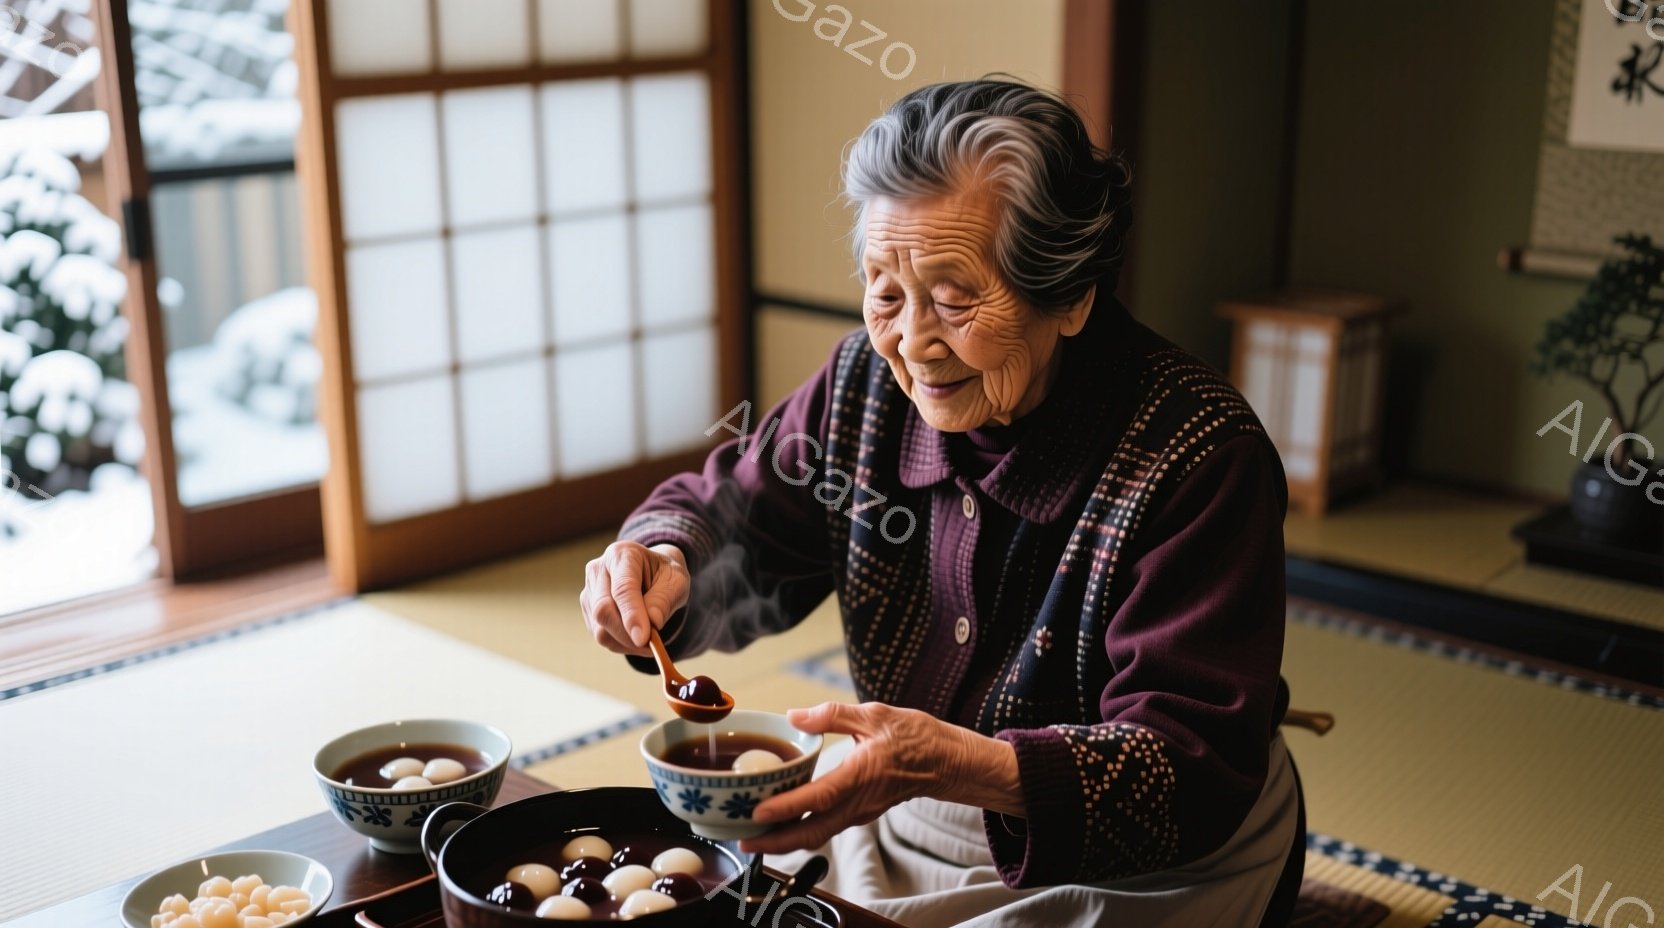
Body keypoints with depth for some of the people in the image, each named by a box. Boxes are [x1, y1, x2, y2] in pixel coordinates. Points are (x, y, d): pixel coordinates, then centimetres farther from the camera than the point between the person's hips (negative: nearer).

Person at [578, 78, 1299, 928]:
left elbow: (1197, 772, -29)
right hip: (903, 830, 5)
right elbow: (733, 519, 6)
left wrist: (958, 765, -45)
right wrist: (665, 561, -19)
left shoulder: (1200, 458, -25)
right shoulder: (870, 381, -8)